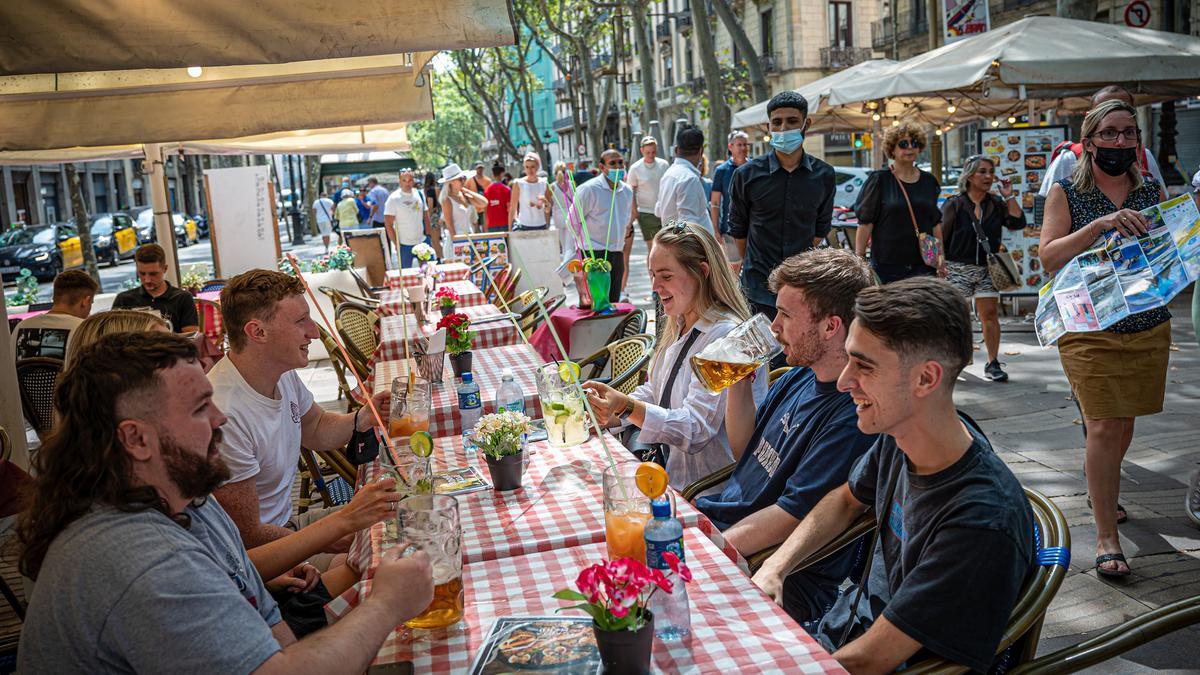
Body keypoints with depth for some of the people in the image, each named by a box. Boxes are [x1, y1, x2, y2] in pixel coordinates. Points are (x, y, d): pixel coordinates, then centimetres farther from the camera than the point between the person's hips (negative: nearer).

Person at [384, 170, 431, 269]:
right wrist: (396, 244, -13)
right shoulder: (393, 198, -9)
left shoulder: (419, 194, 6)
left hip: (422, 241, 4)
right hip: (405, 245, -4)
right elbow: (388, 224, -10)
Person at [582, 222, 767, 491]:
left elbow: (696, 428, -25)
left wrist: (627, 407, -36)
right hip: (671, 473, 8)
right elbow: (655, 391, 18)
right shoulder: (680, 326, 10)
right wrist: (611, 414, 1)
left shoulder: (726, 337, -20)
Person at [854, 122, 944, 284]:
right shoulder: (879, 180, -1)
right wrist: (859, 260, -10)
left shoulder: (929, 181, 12)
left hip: (924, 264, 4)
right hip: (887, 264, -3)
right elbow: (865, 223, -5)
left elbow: (936, 223, 17)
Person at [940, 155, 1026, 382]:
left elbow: (1017, 222, -3)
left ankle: (993, 364, 7)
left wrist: (1009, 196, -6)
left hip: (987, 269, 3)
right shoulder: (954, 204, -2)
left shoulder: (996, 203, 9)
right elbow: (941, 238, -2)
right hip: (958, 268, -3)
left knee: (990, 314, -1)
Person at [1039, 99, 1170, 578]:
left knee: (1125, 421, 15)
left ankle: (1100, 490, 42)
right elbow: (1049, 258, -12)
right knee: (1103, 427, -9)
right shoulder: (1066, 193, -2)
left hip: (1149, 327, 4)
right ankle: (1106, 538, -1)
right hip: (1089, 329, -4)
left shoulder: (1152, 192, 9)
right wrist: (1100, 224, -24)